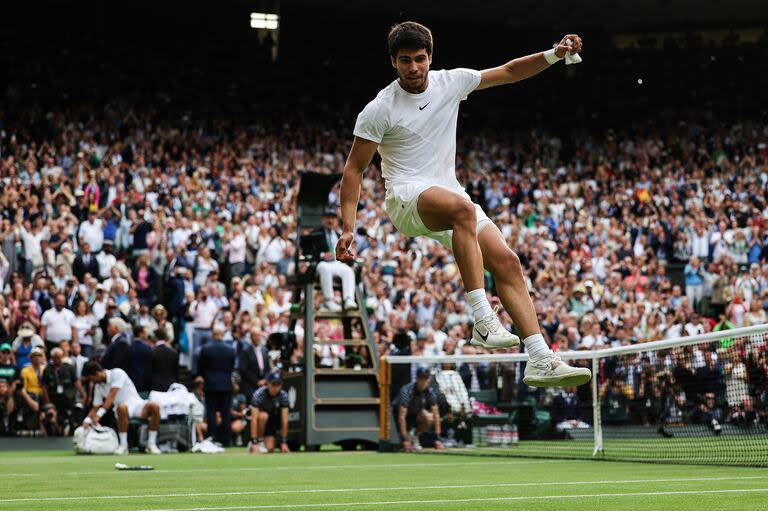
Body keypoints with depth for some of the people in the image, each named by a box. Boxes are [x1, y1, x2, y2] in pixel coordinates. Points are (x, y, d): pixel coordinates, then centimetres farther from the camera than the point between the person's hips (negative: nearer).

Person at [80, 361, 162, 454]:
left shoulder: (117, 373, -9)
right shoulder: (98, 386, 11)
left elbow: (111, 396, -18)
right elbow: (95, 408, 13)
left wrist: (99, 414, -25)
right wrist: (87, 420, -8)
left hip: (136, 403, -2)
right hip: (123, 408, 2)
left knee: (154, 406, -35)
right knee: (121, 407, -38)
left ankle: (151, 444, -24)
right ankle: (123, 445, -34)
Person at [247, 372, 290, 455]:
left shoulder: (284, 395, -19)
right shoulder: (259, 394, -28)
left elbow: (284, 420, -18)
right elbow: (254, 420, -33)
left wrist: (284, 442, -22)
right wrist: (254, 443, -38)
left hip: (271, 422, 3)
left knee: (269, 449, -18)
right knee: (263, 416, -37)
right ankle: (259, 441, -15)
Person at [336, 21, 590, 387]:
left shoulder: (451, 82, 5)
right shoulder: (378, 110, -8)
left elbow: (509, 72, 14)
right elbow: (354, 169, -4)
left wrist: (554, 55, 0)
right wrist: (348, 228, -12)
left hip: (450, 191, 6)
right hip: (407, 196, -6)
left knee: (507, 262, -11)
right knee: (463, 209, -39)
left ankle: (540, 360, -12)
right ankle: (483, 322, -41)